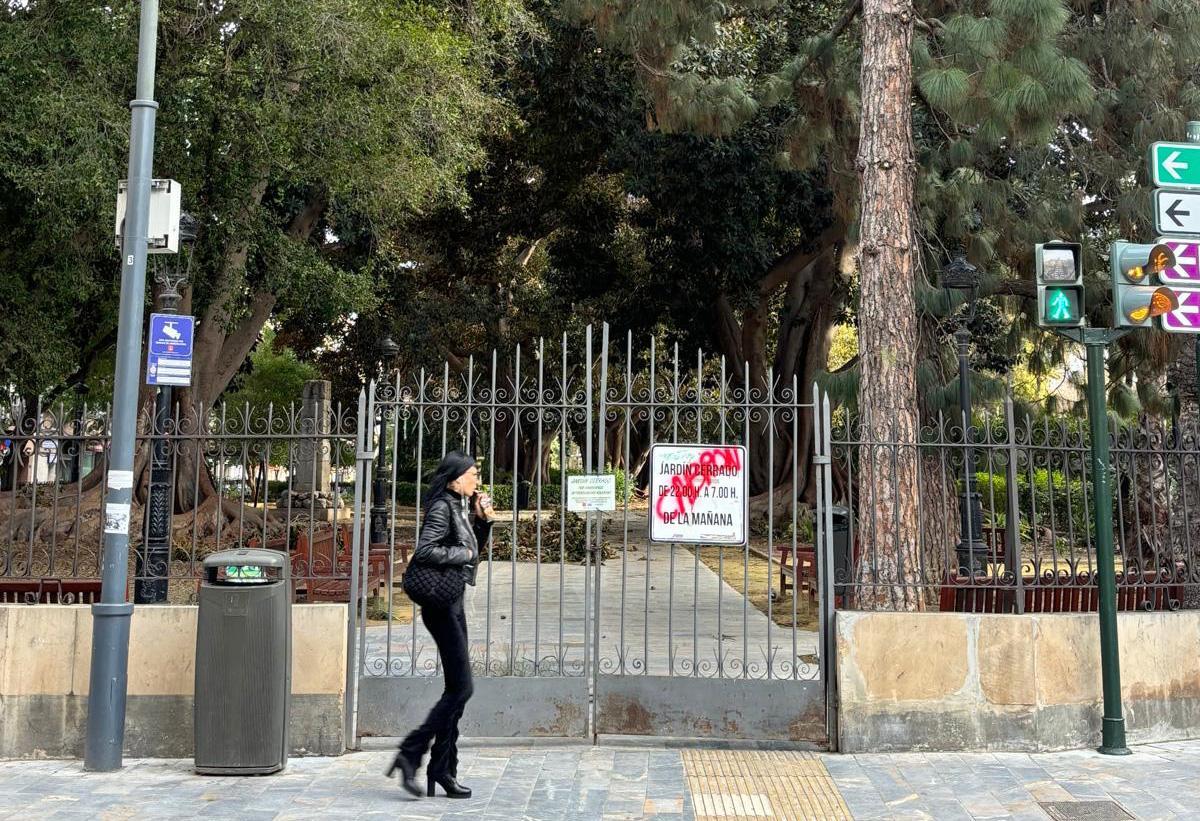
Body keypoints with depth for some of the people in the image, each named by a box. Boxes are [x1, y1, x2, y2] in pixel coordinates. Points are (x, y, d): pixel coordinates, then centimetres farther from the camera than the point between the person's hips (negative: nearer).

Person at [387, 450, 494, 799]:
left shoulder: (461, 507, 13)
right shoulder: (442, 508, -14)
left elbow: (474, 547, 24)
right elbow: (424, 551, -25)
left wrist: (482, 520, 9)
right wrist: (461, 554, -15)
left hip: (452, 604, 10)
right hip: (442, 604, -10)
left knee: (456, 690, 10)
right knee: (461, 688, -9)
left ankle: (442, 770, 16)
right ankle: (410, 753, -3)